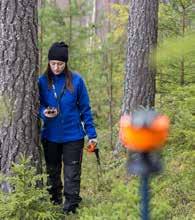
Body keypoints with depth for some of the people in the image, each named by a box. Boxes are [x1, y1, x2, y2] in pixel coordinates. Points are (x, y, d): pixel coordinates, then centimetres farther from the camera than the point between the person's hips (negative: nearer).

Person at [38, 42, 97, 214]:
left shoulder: (76, 80, -6)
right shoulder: (42, 81, -3)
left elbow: (85, 108, -1)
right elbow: (38, 105, 5)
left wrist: (91, 134, -3)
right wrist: (44, 112, -19)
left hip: (73, 136, -2)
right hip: (50, 136, 2)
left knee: (72, 174, 1)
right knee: (52, 172, 15)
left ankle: (70, 209, 9)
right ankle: (54, 203, 32)